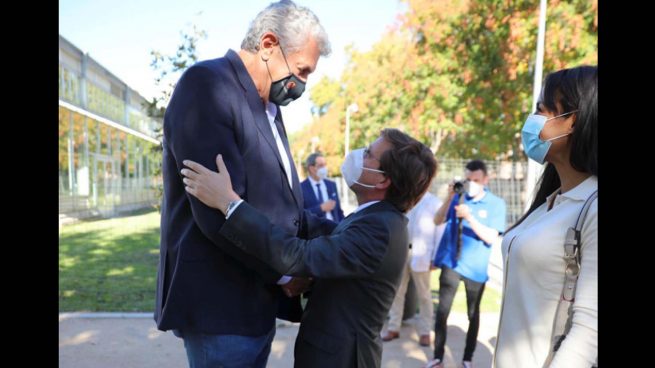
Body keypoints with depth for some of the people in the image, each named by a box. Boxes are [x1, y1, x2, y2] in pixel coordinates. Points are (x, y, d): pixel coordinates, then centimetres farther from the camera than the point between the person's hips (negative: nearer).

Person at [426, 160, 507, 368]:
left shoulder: (496, 204, -5)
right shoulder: (458, 197, 2)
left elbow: (491, 238, -13)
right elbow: (437, 221, -4)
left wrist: (470, 217, -25)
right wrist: (449, 198, -17)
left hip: (476, 268, -1)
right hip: (451, 262, 1)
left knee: (473, 314, 11)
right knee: (442, 311, -1)